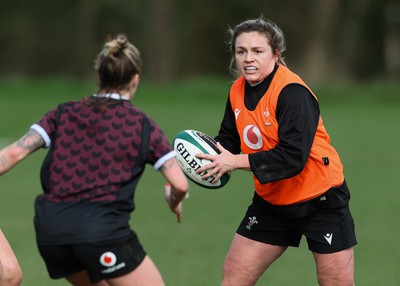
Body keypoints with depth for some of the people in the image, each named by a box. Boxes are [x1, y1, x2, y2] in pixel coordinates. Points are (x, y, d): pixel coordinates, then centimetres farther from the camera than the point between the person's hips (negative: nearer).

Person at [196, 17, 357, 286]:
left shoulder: (292, 92, -23)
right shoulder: (238, 91, 0)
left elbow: (293, 156, -31)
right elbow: (230, 139, 13)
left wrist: (237, 162, -30)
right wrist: (207, 150, -10)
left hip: (320, 200, -7)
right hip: (271, 202, 7)